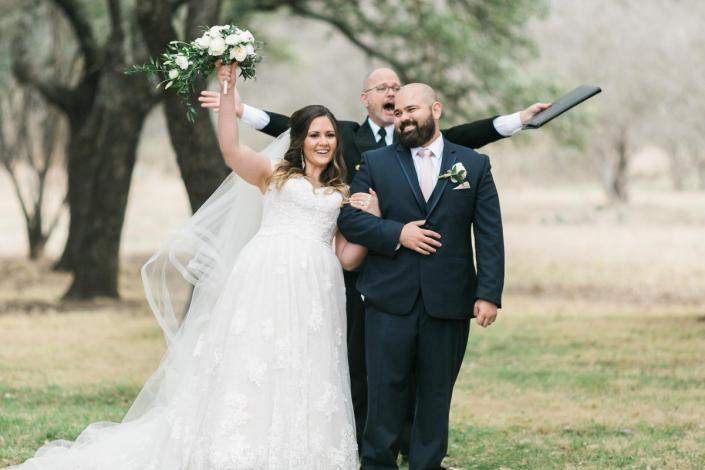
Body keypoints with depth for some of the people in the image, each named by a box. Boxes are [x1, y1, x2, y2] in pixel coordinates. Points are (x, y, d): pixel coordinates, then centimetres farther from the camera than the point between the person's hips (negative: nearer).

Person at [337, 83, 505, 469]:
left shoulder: (474, 165, 7)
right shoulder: (375, 163, 8)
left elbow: (490, 236, 2)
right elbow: (348, 218, 0)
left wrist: (489, 294, -7)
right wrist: (396, 234, -13)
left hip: (448, 304, 0)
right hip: (390, 301, 0)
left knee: (436, 394, 7)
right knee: (385, 391, 0)